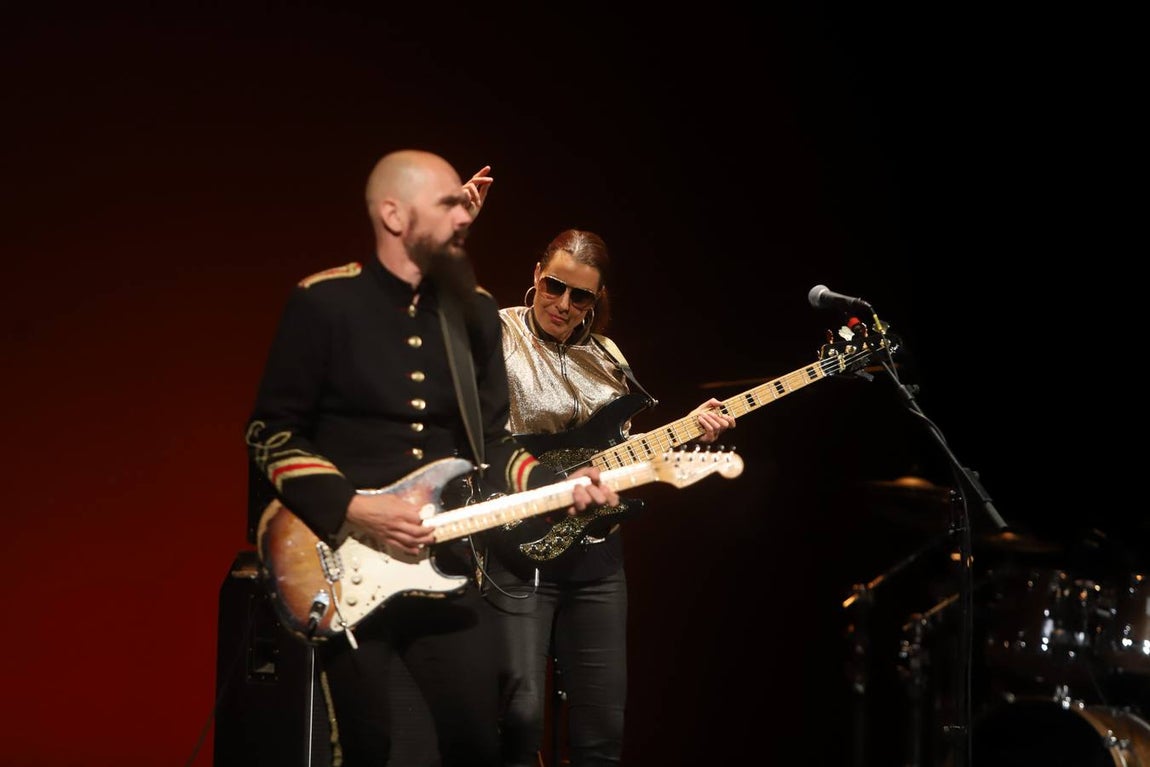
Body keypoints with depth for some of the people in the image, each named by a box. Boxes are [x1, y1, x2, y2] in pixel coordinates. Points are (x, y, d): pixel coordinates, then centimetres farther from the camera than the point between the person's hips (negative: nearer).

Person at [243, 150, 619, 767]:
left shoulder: (475, 311, 8)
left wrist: (557, 485, -7)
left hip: (443, 562, 5)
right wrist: (353, 508, -18)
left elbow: (491, 441, 11)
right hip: (342, 561, -5)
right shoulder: (324, 302, -8)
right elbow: (270, 433, -8)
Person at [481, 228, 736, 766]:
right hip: (518, 547, -5)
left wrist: (688, 431, 4)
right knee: (521, 717, -12)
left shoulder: (606, 357, 12)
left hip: (596, 554, 6)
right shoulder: (496, 334, -4)